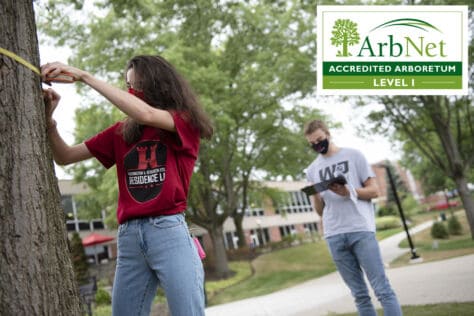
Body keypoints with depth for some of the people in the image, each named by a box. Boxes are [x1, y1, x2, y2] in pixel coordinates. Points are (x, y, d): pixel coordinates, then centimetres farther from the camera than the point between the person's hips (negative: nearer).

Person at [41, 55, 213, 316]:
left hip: (168, 231, -4)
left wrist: (84, 76, -14)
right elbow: (65, 157, 18)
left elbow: (146, 114, -17)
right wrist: (48, 119, -1)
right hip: (129, 237, 5)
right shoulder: (121, 132, 16)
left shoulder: (185, 122, 4)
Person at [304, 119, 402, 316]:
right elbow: (320, 210, 16)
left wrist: (349, 192, -13)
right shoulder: (312, 170, 16)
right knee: (359, 295, 4)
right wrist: (315, 196, -6)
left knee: (382, 289, -6)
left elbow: (374, 191, 5)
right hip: (334, 236, 3)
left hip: (361, 229, -3)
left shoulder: (353, 155, 7)